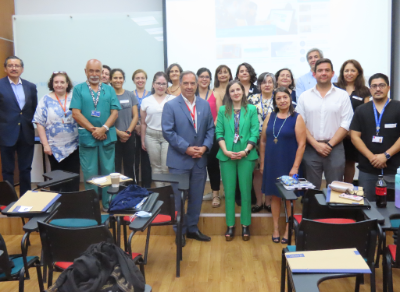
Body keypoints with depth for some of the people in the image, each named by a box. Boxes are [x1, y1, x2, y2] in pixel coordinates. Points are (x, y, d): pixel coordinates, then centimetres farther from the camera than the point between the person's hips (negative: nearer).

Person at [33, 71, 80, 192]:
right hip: (54, 147, 0)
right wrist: (45, 144, -7)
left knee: (73, 177, 4)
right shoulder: (46, 99, 1)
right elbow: (40, 123, -1)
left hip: (73, 146, 1)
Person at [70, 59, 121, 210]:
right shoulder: (78, 89, 5)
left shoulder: (109, 90, 10)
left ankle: (108, 205, 17)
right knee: (90, 174, 5)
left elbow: (115, 112, 3)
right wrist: (93, 129, -12)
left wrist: (103, 128, -13)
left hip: (107, 137, 2)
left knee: (108, 172, 6)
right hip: (87, 137, -1)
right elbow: (76, 113, -3)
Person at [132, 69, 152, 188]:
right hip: (133, 132, 0)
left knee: (146, 160, 3)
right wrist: (135, 127, -10)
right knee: (134, 160, 3)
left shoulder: (150, 95, 7)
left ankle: (147, 187, 13)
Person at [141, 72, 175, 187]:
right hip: (151, 136, 2)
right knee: (156, 166, 7)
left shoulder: (173, 100, 2)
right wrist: (143, 140, 9)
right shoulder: (146, 101, 9)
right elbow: (143, 123, 12)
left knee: (167, 167, -6)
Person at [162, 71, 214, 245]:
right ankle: (180, 231, 22)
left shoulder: (204, 105, 8)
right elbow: (168, 132, -12)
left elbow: (210, 129, 7)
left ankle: (192, 228, 28)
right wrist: (186, 148, -17)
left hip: (200, 159, 4)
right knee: (178, 198, 7)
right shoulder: (171, 105, -6)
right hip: (179, 160, -4)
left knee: (197, 197, 13)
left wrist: (205, 147, -10)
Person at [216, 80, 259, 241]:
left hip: (246, 155, -1)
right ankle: (230, 225, 15)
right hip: (226, 155, 1)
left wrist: (245, 151, -14)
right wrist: (226, 151, -11)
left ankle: (245, 225, 16)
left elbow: (255, 133, -2)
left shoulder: (251, 109, 3)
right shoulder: (223, 110, 6)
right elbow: (219, 133, 2)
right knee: (229, 191, 6)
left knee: (245, 191, 5)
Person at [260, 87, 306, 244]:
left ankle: (288, 229, 22)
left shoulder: (297, 118, -7)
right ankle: (275, 228, 24)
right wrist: (262, 163, 7)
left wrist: (295, 167, -14)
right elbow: (263, 141, 8)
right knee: (275, 195, 12)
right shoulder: (270, 117, 5)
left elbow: (301, 144, -11)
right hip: (272, 164, 3)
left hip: (288, 165, -3)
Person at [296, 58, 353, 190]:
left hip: (335, 148, 0)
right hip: (311, 149, 1)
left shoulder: (342, 95, 5)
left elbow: (345, 124, -1)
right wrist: (316, 144, -8)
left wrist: (330, 144, -9)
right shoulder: (305, 96, 6)